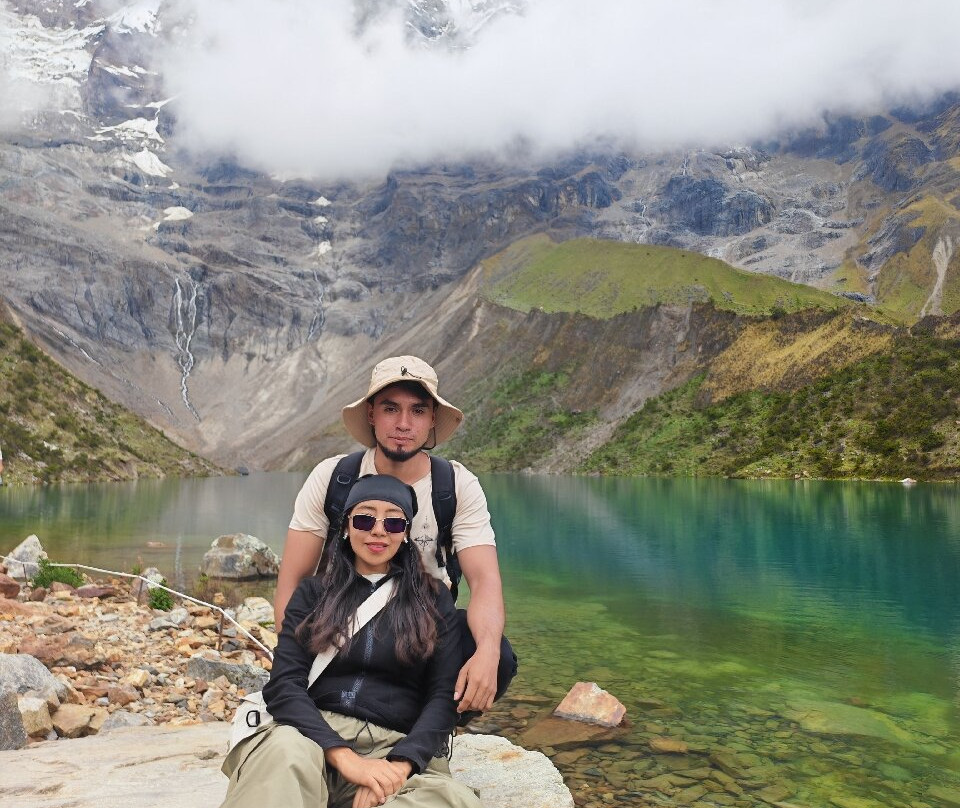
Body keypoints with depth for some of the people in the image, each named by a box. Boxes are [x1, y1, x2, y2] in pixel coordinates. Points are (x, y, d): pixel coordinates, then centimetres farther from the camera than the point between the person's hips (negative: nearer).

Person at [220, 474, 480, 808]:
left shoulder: (434, 599, 12)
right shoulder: (314, 592, 13)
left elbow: (444, 696, 3)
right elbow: (284, 685, 1)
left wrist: (400, 764, -16)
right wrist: (344, 756, -16)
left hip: (396, 745, 2)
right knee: (285, 750, -40)